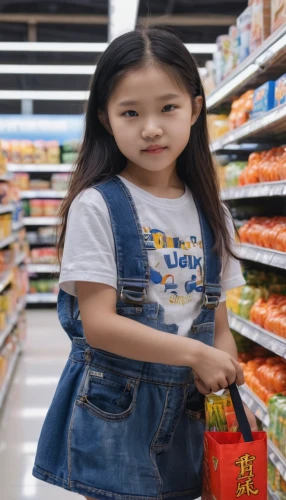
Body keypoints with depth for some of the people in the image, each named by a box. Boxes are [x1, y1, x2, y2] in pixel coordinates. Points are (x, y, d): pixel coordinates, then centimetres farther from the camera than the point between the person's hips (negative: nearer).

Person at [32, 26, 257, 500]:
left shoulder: (211, 215, 4)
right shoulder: (97, 206, -12)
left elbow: (218, 325, 7)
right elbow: (98, 323, -17)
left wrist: (229, 392, -8)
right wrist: (195, 354, -18)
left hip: (188, 415, 5)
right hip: (113, 413, -4)